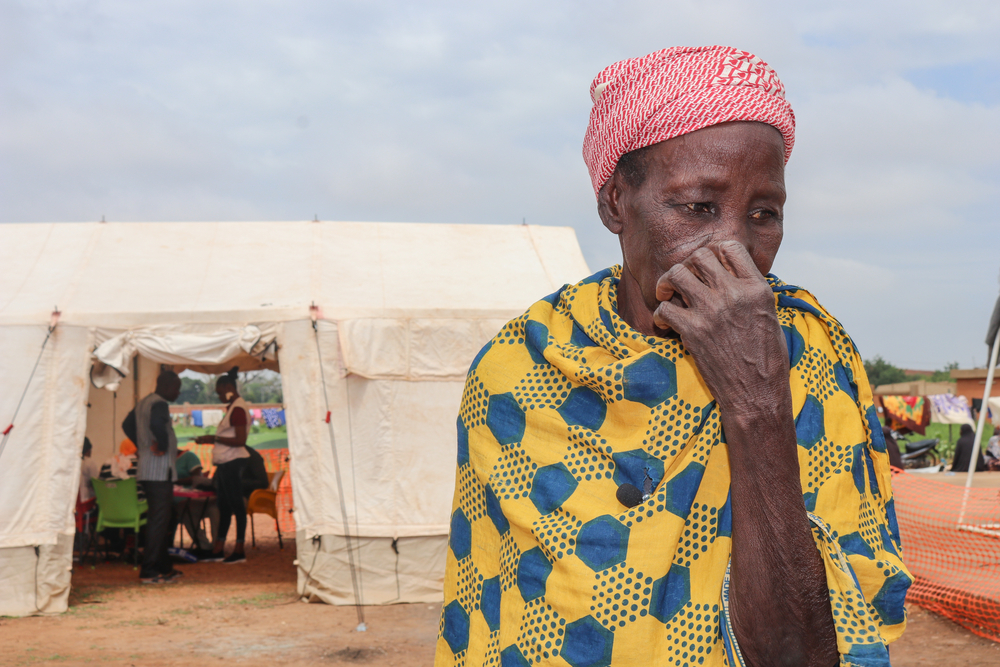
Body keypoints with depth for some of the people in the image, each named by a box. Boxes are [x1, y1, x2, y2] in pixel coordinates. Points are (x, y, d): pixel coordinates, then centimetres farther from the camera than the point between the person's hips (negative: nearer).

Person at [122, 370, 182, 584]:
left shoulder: (143, 403, 17)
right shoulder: (159, 404, -14)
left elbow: (127, 425, 28)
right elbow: (157, 424, -35)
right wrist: (163, 445, -20)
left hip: (146, 470, 10)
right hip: (159, 471, -10)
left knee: (162, 518, 17)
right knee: (159, 520, -8)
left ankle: (163, 566, 24)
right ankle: (149, 572, -7)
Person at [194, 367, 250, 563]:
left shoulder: (238, 409, -14)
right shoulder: (232, 407, 18)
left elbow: (240, 440, -21)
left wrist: (214, 439, -18)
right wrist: (211, 440, 15)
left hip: (233, 462, -11)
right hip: (225, 463, 11)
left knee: (236, 505, -6)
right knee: (224, 506, 11)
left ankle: (240, 550, -2)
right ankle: (218, 550, 14)